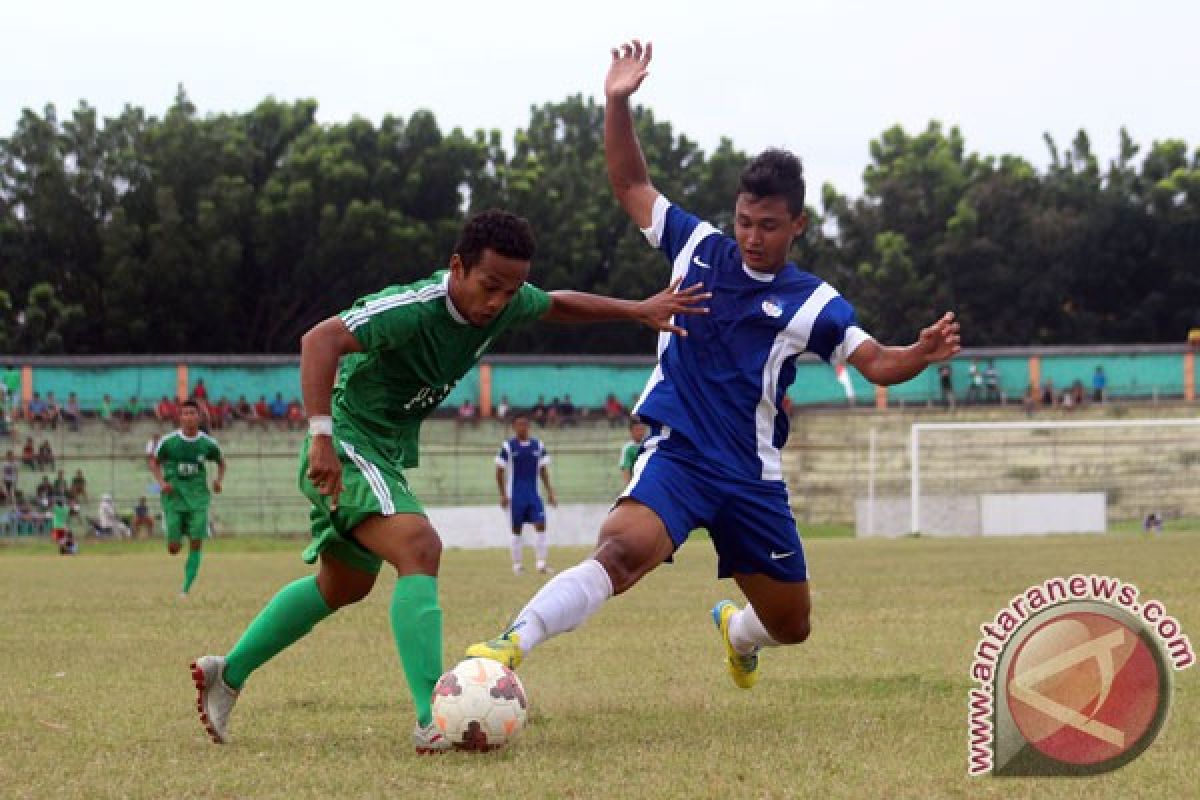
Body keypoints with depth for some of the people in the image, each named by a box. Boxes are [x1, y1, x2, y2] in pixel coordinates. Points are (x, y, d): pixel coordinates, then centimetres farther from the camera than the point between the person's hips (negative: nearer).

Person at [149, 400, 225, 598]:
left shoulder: (207, 443, 0)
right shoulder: (168, 441, -5)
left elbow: (221, 462, 17)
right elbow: (154, 462, 8)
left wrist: (219, 480, 0)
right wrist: (162, 482, -8)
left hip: (198, 498, 1)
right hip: (174, 496, -1)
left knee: (196, 544, -10)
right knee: (174, 549, -4)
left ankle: (186, 589, -4)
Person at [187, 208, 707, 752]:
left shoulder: (506, 302, -5)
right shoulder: (413, 308, -29)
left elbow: (558, 305, 17)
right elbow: (320, 340, -39)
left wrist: (638, 310, 11)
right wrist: (321, 436, -46)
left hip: (387, 455, 10)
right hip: (346, 448, -10)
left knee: (343, 586, 23)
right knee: (419, 549, -28)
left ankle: (227, 674, 35)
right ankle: (433, 722, -36)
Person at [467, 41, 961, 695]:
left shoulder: (813, 304, 0)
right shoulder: (698, 249, 3)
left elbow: (876, 363, -6)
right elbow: (631, 185, 11)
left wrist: (922, 355, -28)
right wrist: (618, 104, 0)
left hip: (753, 478, 2)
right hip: (677, 452, -2)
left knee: (791, 627, 14)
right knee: (623, 549, -34)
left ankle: (735, 629, 52)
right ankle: (508, 648, -41)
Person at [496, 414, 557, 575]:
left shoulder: (538, 446, 7)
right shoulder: (508, 446, -4)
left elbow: (543, 471, 12)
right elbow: (500, 472, -1)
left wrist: (549, 492, 6)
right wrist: (503, 495, -7)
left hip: (533, 494, 3)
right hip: (515, 495, -3)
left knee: (540, 525, -10)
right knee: (516, 530, 3)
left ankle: (541, 563, -9)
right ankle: (517, 565, 12)